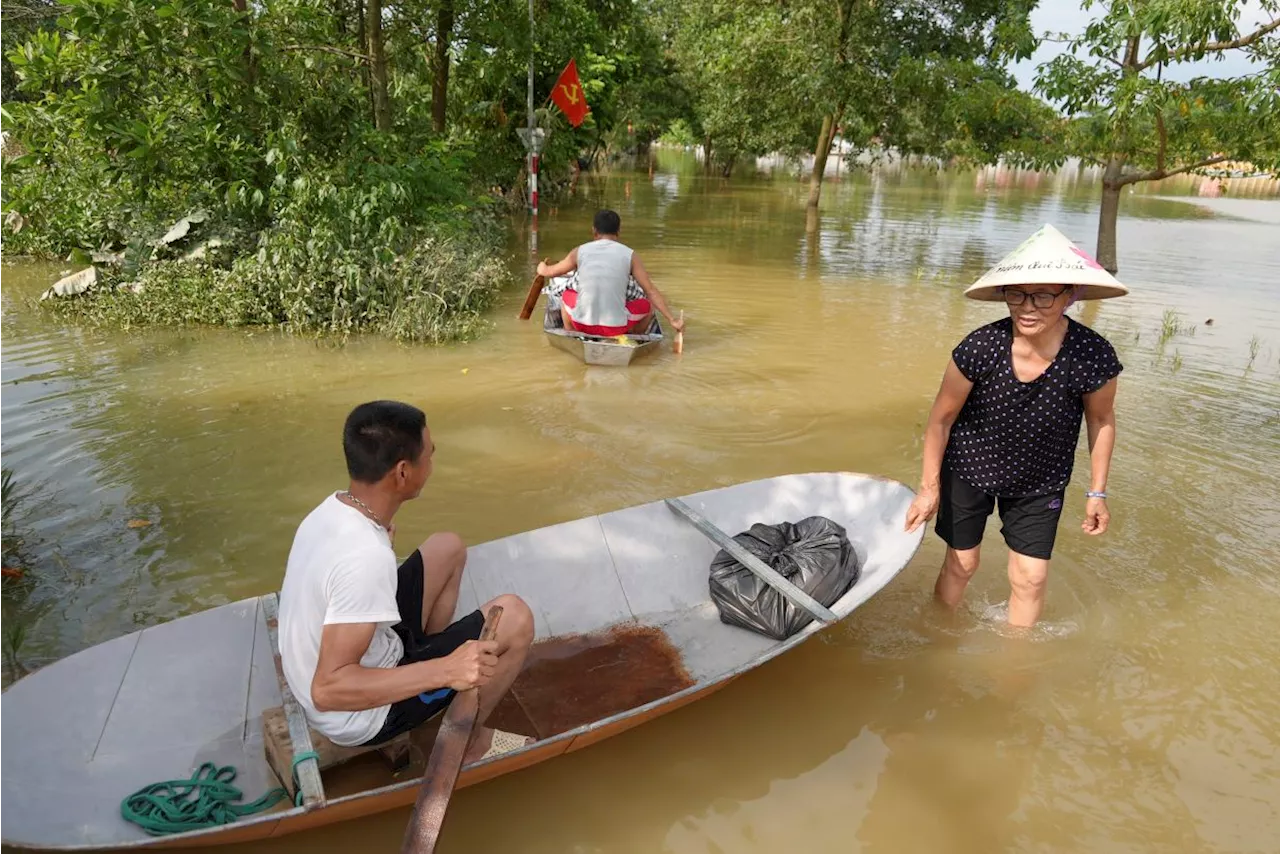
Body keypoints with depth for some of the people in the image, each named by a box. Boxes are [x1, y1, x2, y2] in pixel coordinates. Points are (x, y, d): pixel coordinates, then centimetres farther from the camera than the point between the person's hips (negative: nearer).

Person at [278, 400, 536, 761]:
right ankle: (468, 741, 8)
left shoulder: (331, 510, -8)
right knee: (514, 618, -13)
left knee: (448, 548, 10)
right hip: (362, 718, -8)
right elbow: (327, 690, -34)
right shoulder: (367, 558, -34)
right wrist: (444, 671, -38)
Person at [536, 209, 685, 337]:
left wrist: (542, 268, 44)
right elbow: (652, 291, 1)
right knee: (648, 304, 24)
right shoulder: (629, 254, 0)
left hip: (583, 325, 2)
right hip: (616, 328, -1)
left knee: (566, 294, 32)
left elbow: (549, 272, 21)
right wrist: (672, 320, 9)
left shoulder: (579, 251, 4)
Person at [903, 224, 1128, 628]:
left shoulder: (1093, 358, -26)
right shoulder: (979, 349, -29)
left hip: (1040, 483, 1)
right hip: (968, 469, -1)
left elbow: (1101, 421, -5)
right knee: (961, 563, 12)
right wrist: (929, 487, -7)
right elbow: (941, 419, -14)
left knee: (1030, 577, 5)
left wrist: (1096, 492, 1)